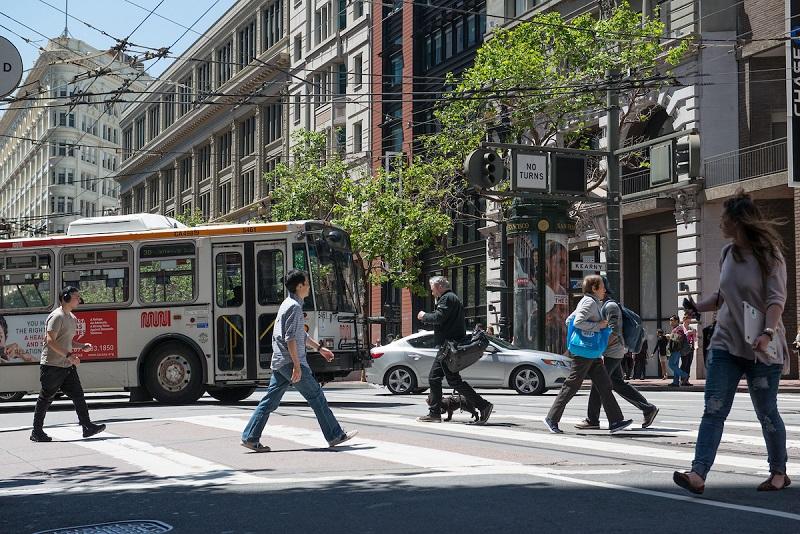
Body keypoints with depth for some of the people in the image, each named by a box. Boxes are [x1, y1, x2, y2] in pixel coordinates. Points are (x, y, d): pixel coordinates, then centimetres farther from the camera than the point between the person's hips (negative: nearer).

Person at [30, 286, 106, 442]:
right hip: (52, 365, -9)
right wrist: (69, 355, -25)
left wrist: (83, 346, 7)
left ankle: (87, 426, 1)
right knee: (45, 399, 0)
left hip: (67, 366, 9)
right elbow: (50, 341, -21)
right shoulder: (57, 316, -14)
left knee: (78, 394, 2)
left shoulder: (72, 318, 16)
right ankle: (37, 432, 8)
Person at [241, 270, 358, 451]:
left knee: (270, 400, 8)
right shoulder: (294, 307, -13)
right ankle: (334, 436, 5)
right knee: (316, 396, -1)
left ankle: (250, 437, 6)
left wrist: (320, 348, 33)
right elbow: (290, 338, -21)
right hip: (290, 361, -10)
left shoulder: (289, 304, 19)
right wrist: (297, 365, -22)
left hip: (279, 362, 10)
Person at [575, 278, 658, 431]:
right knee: (618, 384, 10)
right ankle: (648, 409, 11)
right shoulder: (602, 305, 17)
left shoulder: (610, 306, -15)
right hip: (611, 353, 10)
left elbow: (614, 331, -23)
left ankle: (592, 420, 0)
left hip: (612, 353, -10)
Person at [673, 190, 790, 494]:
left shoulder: (768, 254, -8)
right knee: (714, 410, -6)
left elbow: (777, 299, -16)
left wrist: (768, 333, -29)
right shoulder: (728, 253, 11)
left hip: (761, 347, -5)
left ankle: (779, 473, 24)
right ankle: (698, 474, -14)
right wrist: (698, 308, 13)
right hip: (726, 343, 6)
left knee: (766, 413, 6)